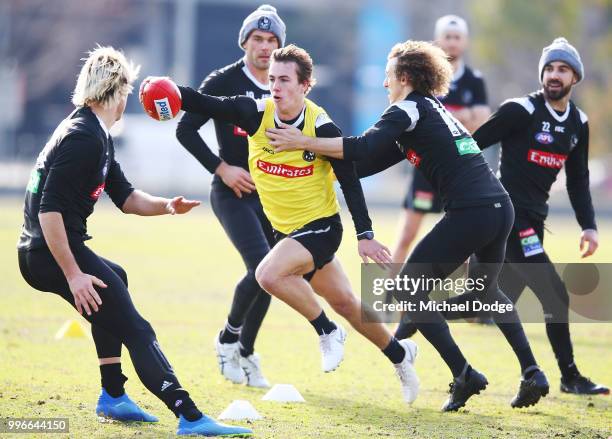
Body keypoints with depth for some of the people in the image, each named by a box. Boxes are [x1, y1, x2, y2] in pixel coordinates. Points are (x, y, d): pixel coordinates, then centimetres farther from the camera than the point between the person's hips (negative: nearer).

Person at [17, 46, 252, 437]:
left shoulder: (95, 135, 16)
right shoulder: (83, 138, -17)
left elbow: (125, 197, 21)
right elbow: (49, 210, -25)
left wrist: (165, 206, 2)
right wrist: (73, 274, -25)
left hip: (40, 254, 11)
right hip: (53, 254, -11)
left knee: (115, 279, 36)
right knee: (136, 331, -14)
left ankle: (113, 397, 36)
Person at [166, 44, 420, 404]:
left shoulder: (322, 127, -18)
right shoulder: (256, 113, -10)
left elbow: (349, 181, -12)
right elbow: (206, 105, -17)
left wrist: (365, 234, -12)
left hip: (320, 226, -6)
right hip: (286, 228, 6)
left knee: (269, 273, -28)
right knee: (343, 302, 17)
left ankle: (328, 332, -6)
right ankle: (399, 354, 38)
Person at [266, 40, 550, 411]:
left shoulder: (410, 108, -1)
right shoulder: (432, 109, 26)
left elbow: (364, 148, -16)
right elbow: (373, 160, 27)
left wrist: (304, 142, -11)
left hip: (470, 211, -9)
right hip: (502, 207, 9)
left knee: (409, 291, 2)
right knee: (488, 288, 31)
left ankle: (464, 375, -4)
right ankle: (532, 373, 24)